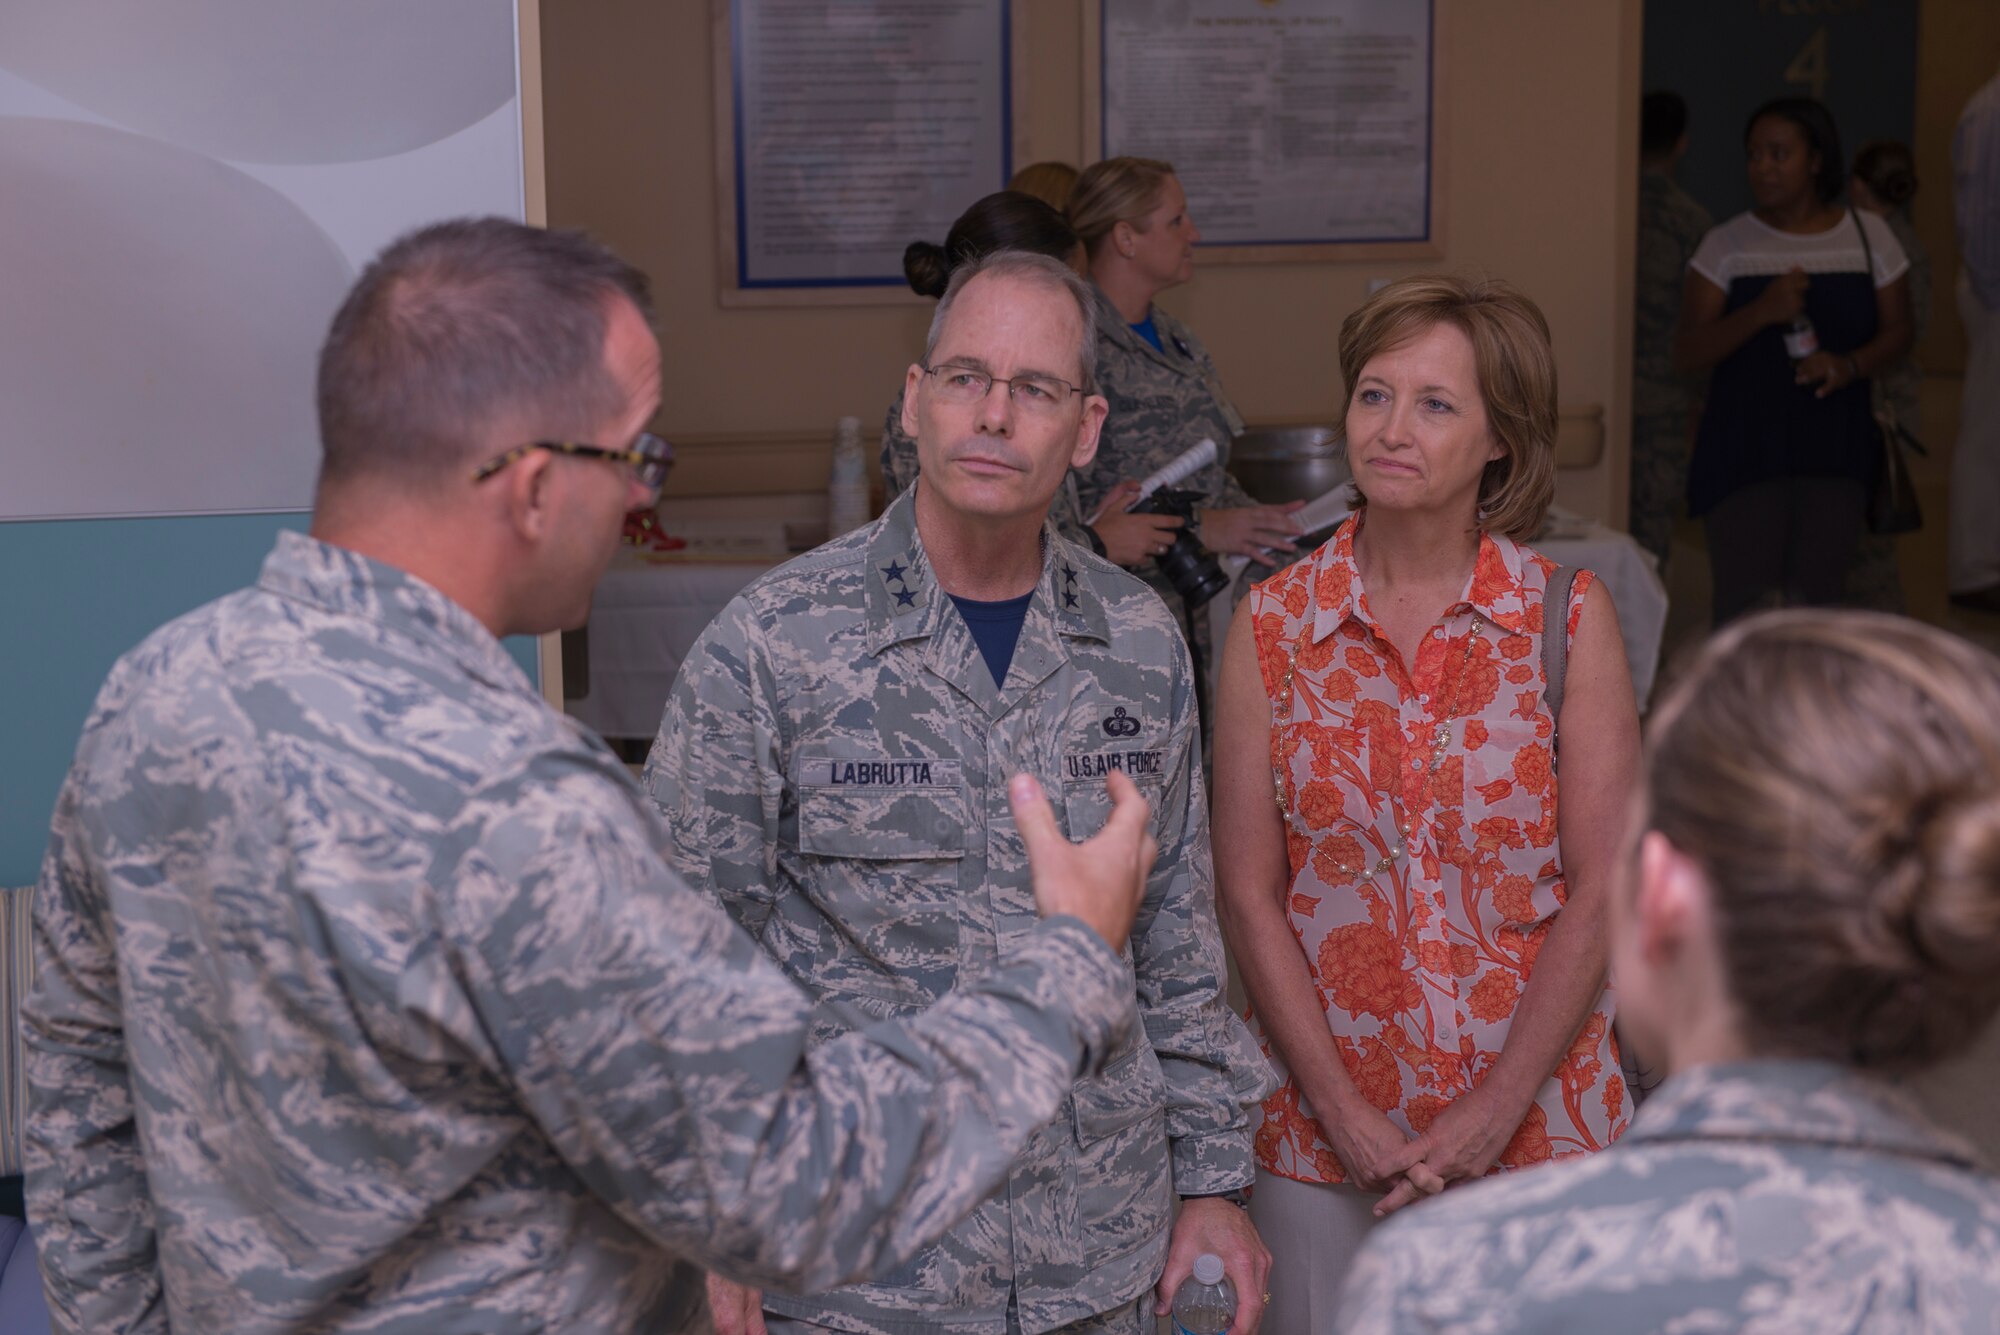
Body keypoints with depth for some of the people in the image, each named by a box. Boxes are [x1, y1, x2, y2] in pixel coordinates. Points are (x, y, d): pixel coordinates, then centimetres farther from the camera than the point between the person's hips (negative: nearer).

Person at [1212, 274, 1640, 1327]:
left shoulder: (1568, 616, -4)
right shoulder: (1272, 626, -1)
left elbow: (1602, 892, -6)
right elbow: (1248, 894, -2)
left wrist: (1493, 1112, -11)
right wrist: (1344, 1111, -9)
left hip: (1535, 1111, 0)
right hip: (1322, 1120, 1)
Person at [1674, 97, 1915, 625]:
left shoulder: (1869, 237, 6)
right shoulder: (1727, 246, 0)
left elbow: (1897, 332, 11)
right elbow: (1686, 353, -6)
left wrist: (1849, 365, -11)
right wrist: (1762, 310, -22)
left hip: (1836, 453, 2)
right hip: (1744, 452, -2)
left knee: (1815, 601, 4)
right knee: (1745, 607, -8)